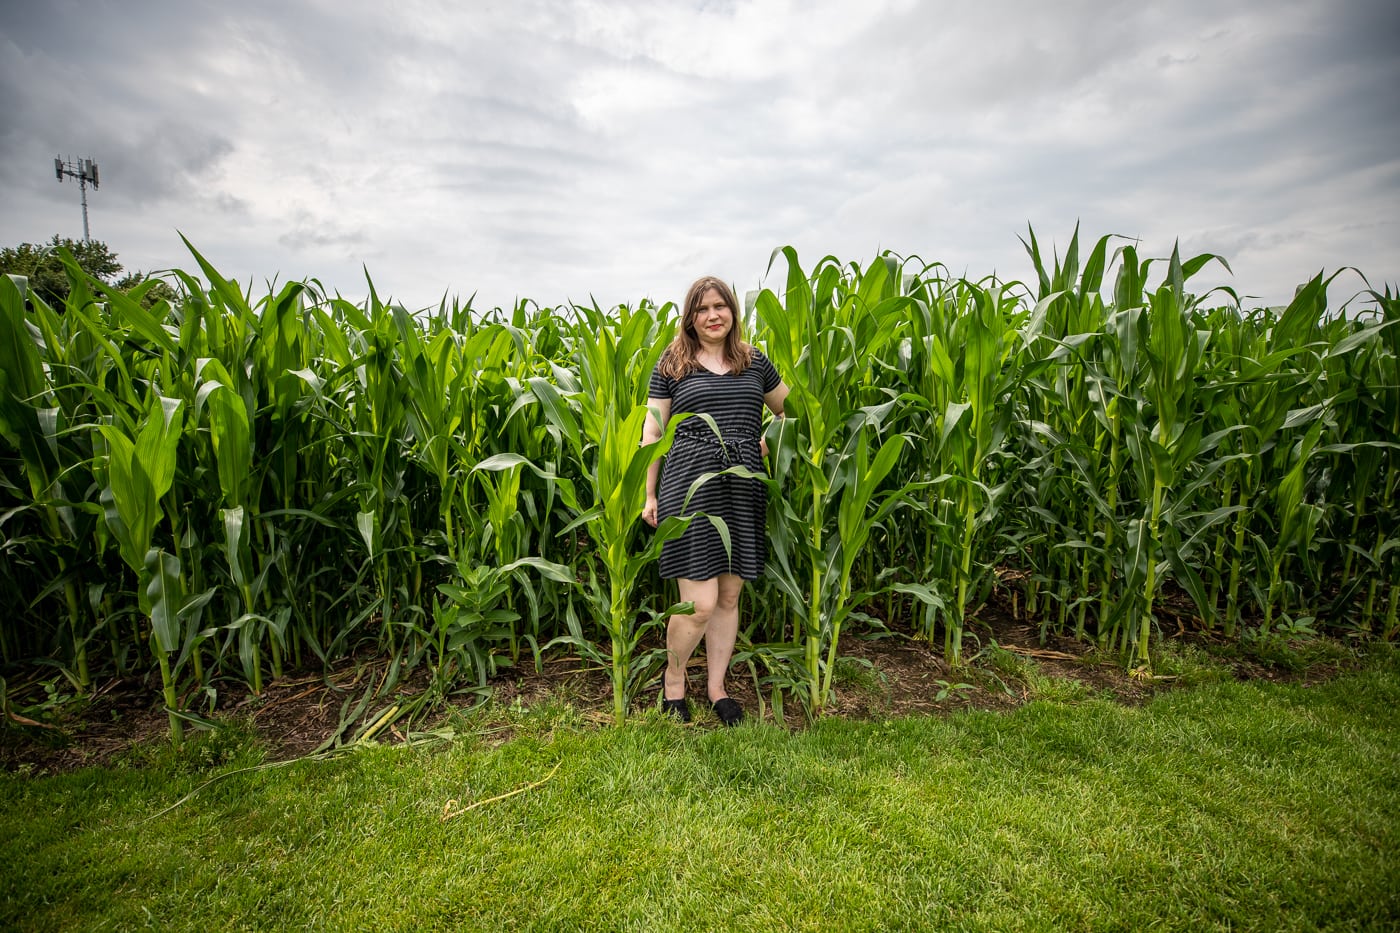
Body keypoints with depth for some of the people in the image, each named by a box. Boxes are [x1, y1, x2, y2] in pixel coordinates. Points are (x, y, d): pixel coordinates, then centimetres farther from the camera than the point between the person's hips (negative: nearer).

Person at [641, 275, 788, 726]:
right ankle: (673, 677, 21)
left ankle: (717, 687, 29)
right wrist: (649, 494, 1)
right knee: (700, 602, -8)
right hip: (690, 485, -4)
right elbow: (653, 430, 5)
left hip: (743, 488, 4)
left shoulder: (754, 362, 13)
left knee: (730, 596, 11)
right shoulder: (672, 364, 5)